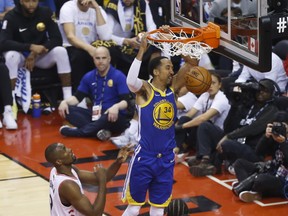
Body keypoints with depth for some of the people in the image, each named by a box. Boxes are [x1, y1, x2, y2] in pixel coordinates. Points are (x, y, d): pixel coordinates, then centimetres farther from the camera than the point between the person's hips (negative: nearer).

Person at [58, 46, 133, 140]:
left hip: (113, 117, -5)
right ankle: (99, 131, -38)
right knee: (67, 109, -17)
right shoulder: (88, 77, 7)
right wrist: (65, 102, -11)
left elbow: (126, 101, -15)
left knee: (110, 116, -41)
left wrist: (116, 107, -38)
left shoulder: (119, 76, -8)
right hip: (95, 115, 5)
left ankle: (78, 131, -28)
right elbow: (77, 97, 11)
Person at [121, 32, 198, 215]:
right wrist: (142, 51, -30)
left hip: (167, 158, 5)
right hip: (145, 156, -5)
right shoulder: (145, 89, -10)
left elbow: (192, 63, 2)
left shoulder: (173, 87, 5)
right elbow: (131, 81, -33)